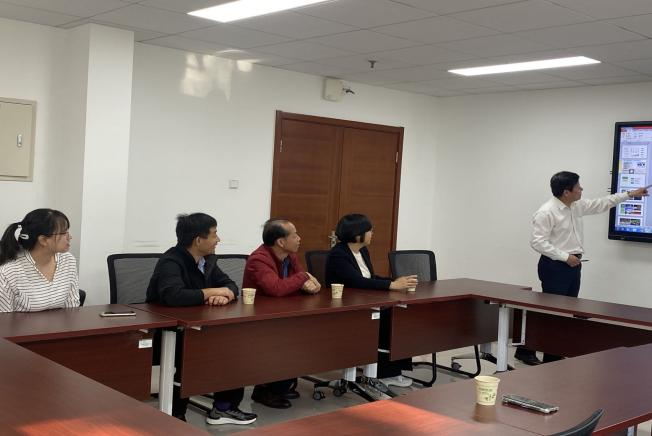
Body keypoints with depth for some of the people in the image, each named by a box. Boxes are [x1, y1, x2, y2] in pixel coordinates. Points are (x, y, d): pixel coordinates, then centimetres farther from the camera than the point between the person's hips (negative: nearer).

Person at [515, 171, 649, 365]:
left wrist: (630, 194, 21)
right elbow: (537, 242, -21)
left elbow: (600, 204, 22)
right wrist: (565, 257, -21)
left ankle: (555, 355, 17)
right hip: (554, 267, -9)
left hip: (573, 265, 9)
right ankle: (525, 350, 3)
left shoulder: (577, 206, 9)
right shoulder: (546, 212, -17)